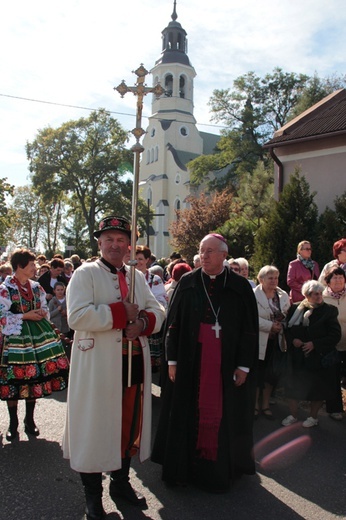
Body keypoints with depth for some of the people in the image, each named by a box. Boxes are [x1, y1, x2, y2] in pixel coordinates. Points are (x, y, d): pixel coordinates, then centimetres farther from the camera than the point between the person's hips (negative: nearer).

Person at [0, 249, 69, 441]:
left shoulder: (36, 287, 10)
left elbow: (45, 309, 17)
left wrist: (41, 314, -6)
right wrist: (25, 316, -16)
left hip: (38, 336, 5)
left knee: (35, 378, 7)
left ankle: (30, 420, 23)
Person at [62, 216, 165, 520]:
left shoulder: (137, 276, 12)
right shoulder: (86, 273, -5)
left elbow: (157, 311, 11)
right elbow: (77, 316, -19)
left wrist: (142, 322, -11)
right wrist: (121, 312, -18)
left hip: (135, 362, 6)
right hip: (98, 366, -5)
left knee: (129, 425, 16)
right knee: (96, 426, 5)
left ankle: (121, 484, 36)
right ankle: (93, 495, 25)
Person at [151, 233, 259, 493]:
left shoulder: (240, 286, -2)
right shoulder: (187, 283, 1)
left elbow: (250, 329, -1)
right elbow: (174, 322, 2)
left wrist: (244, 365, -5)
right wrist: (172, 360, -1)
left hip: (225, 363, -1)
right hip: (191, 361, 1)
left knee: (223, 415, 8)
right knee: (187, 412, 9)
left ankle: (219, 469, 27)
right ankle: (184, 465, 27)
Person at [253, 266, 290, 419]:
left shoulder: (284, 296, 6)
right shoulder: (253, 295, -11)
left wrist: (281, 325, -11)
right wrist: (270, 325, -20)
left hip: (276, 341, 5)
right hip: (258, 341, -4)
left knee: (272, 373, 11)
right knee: (257, 373, 7)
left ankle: (266, 404, 29)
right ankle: (255, 404, 25)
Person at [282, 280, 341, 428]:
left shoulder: (329, 310, -5)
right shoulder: (295, 309, 1)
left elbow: (335, 335, -9)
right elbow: (287, 328, 6)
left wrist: (315, 344, -15)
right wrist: (293, 340, -12)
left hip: (318, 356, -2)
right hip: (297, 357, 2)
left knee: (317, 387, 8)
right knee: (292, 385, 8)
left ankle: (313, 417, 28)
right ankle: (293, 415, 27)